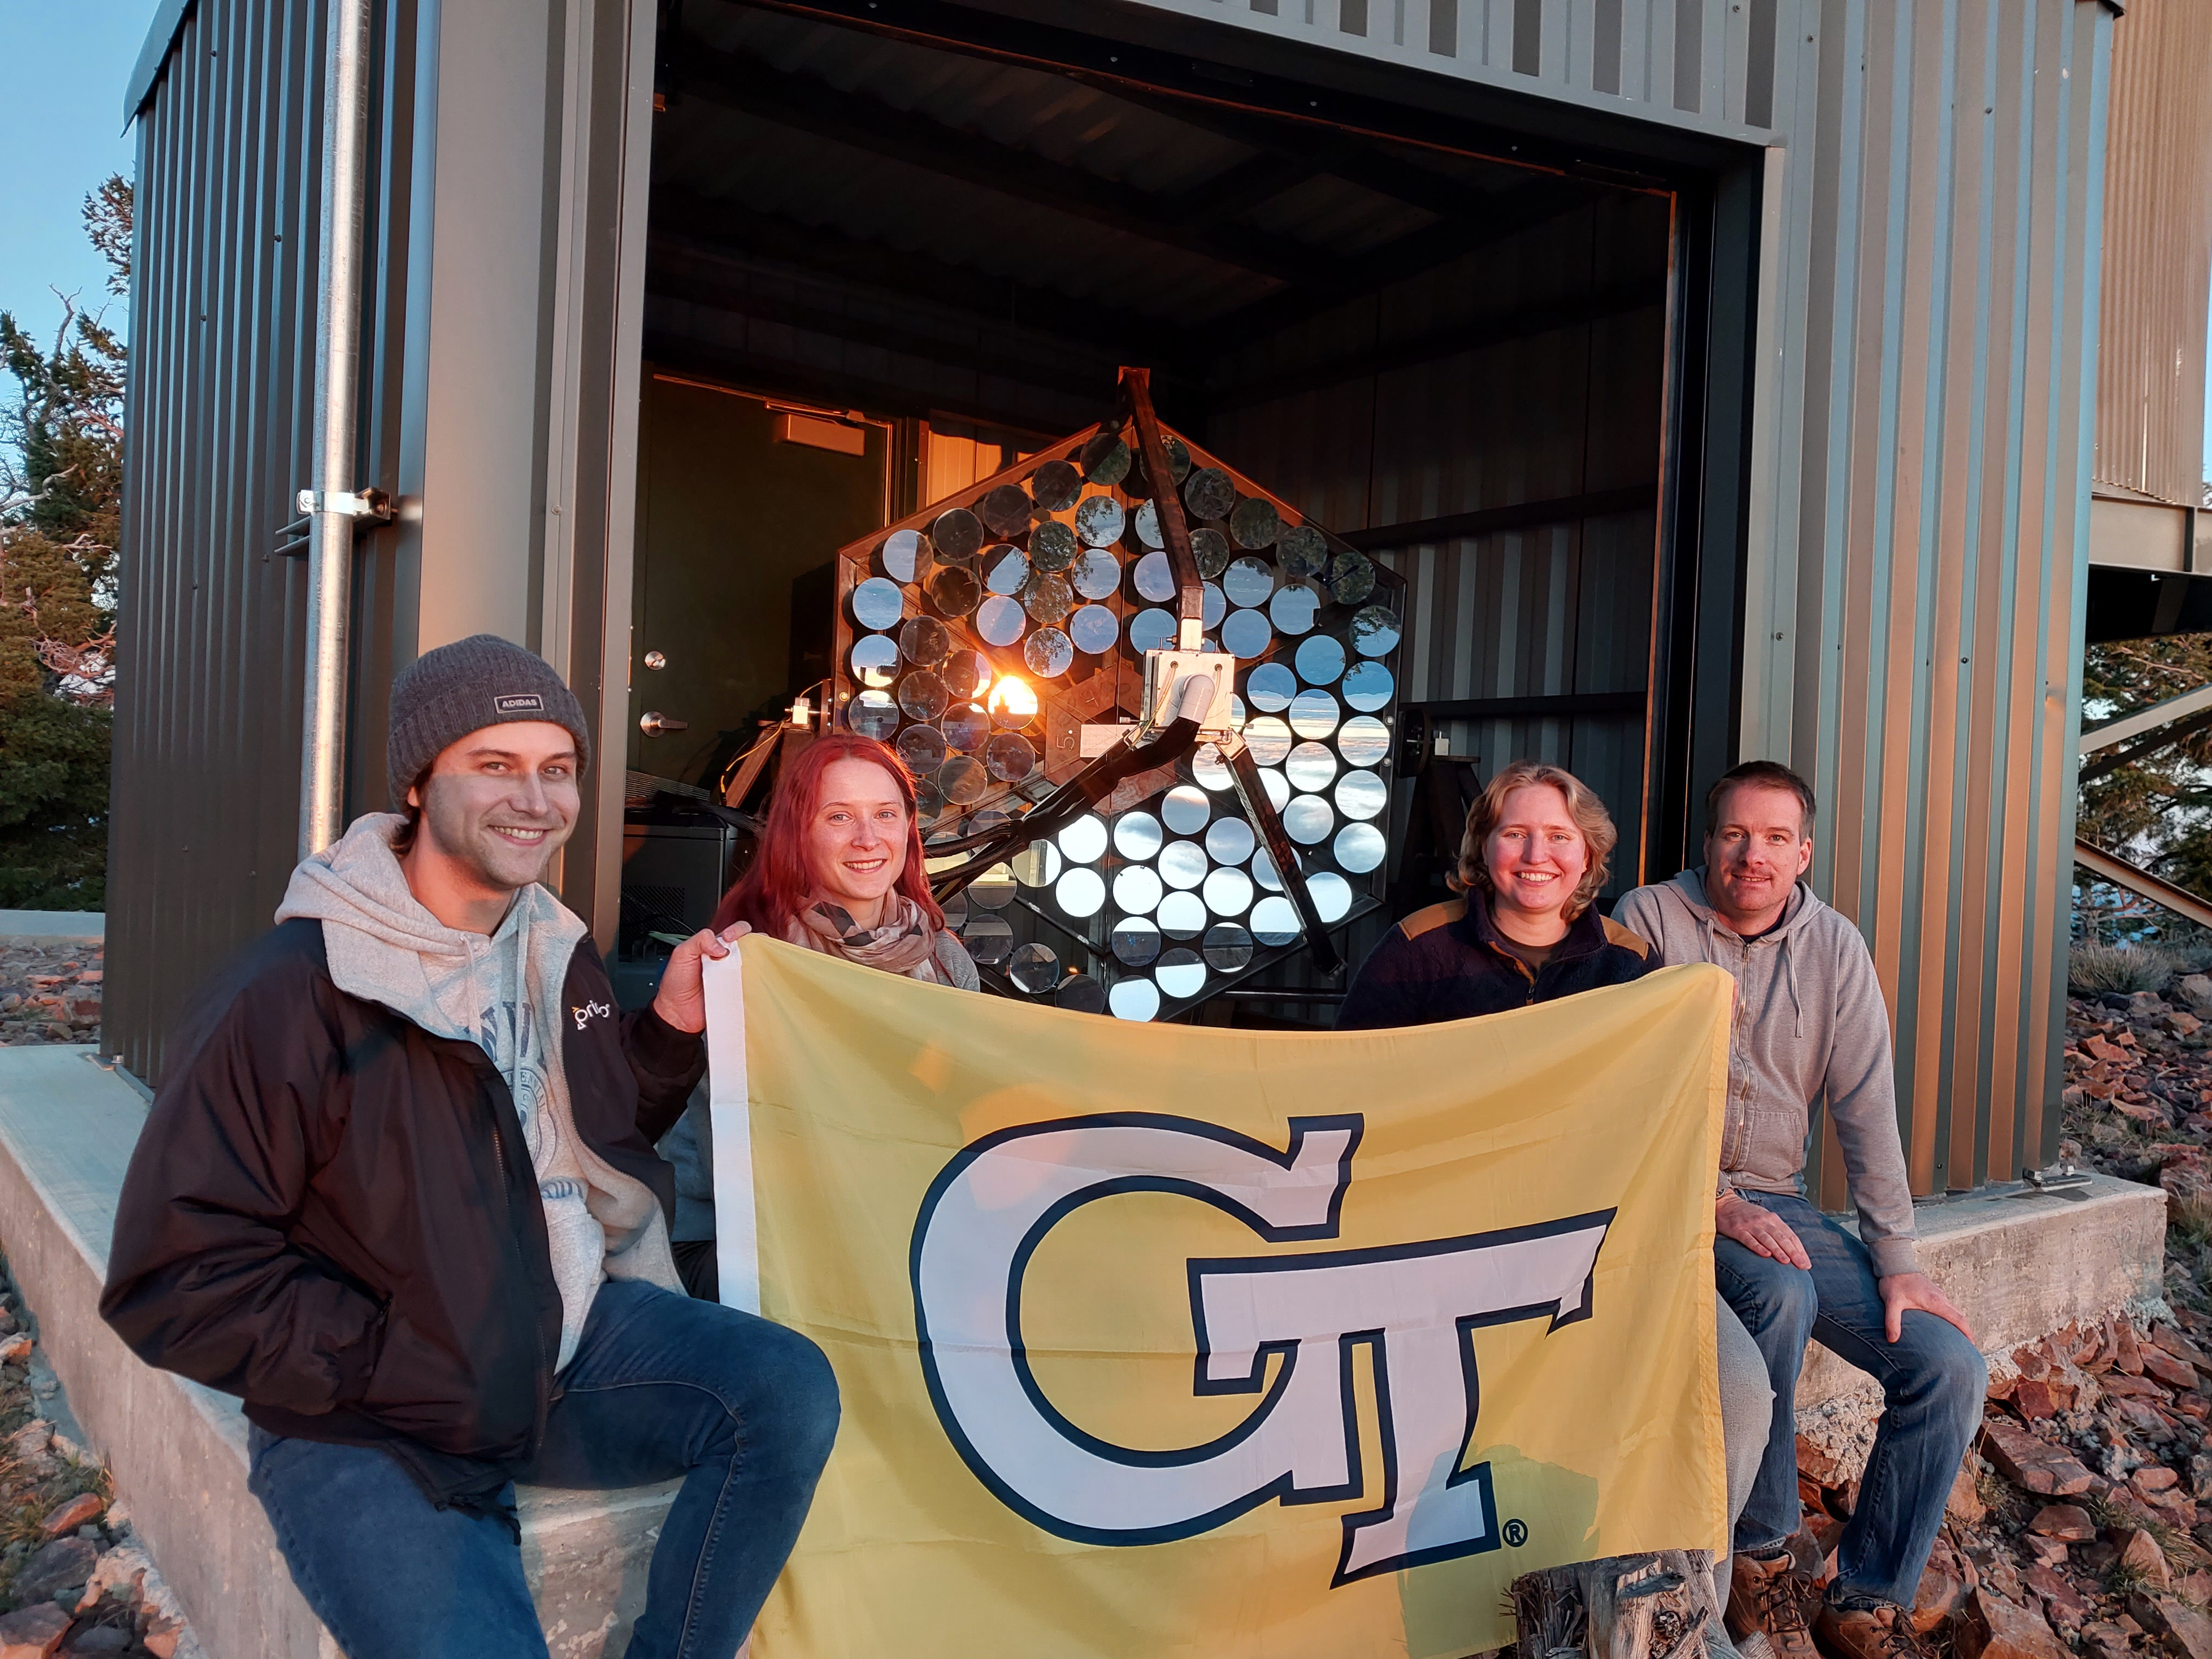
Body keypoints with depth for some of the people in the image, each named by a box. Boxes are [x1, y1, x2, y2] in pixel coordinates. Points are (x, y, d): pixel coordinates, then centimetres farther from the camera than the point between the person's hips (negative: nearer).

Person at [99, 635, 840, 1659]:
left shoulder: (558, 954, 6)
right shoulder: (290, 994, -17)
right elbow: (179, 1283, -15)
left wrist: (671, 1029, 1)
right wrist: (406, 1372, -19)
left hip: (572, 1334, 6)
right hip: (365, 1418, -6)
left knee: (788, 1387, -14)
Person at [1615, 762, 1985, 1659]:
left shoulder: (1835, 947, 5)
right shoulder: (1648, 919, -6)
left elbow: (1866, 1108, 1)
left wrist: (1897, 1261, -5)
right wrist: (1713, 1203, -21)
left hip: (1777, 1203, 5)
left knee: (1951, 1367, -10)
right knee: (1782, 1293, -34)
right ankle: (1760, 1552, -11)